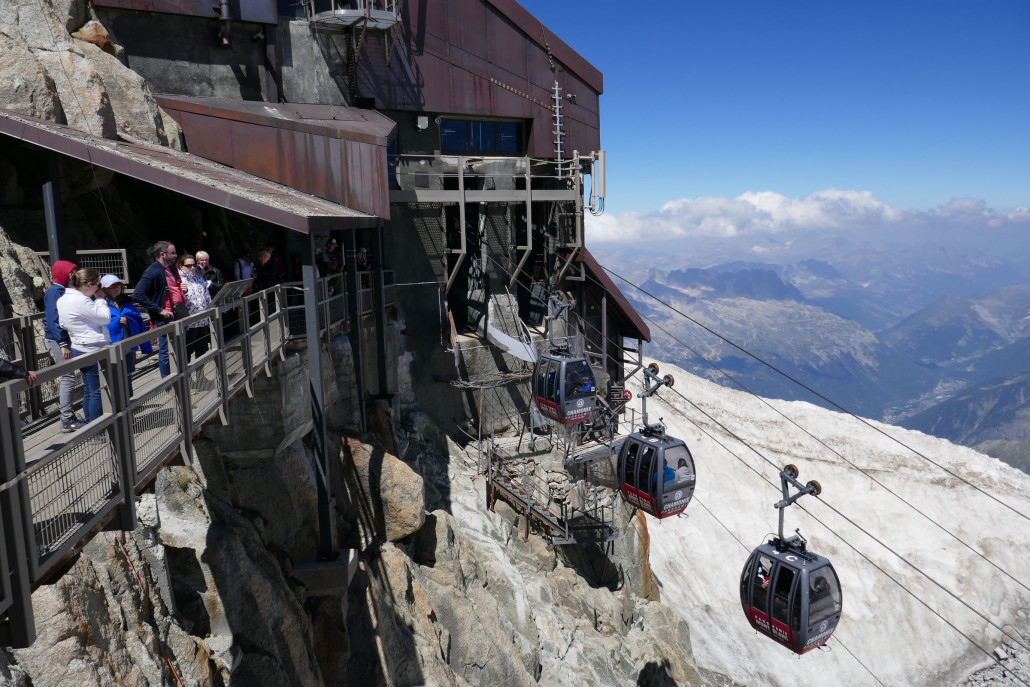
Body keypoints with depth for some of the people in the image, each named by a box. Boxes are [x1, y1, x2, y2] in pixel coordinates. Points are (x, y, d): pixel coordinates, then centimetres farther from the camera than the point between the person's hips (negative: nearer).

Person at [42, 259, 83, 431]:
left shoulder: (63, 291, 14)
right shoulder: (54, 292, -14)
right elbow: (53, 320, -20)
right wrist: (63, 344, -23)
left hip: (64, 338, 10)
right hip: (57, 340, -10)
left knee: (67, 378, 14)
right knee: (68, 378, -8)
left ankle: (68, 416, 22)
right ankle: (67, 421, -5)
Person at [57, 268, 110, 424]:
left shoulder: (63, 300, 11)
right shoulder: (81, 301, -20)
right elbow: (105, 317, -16)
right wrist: (100, 298, -1)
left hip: (80, 350, 10)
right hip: (93, 351, -10)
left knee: (88, 390, 16)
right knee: (97, 391, -2)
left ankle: (90, 424, 24)